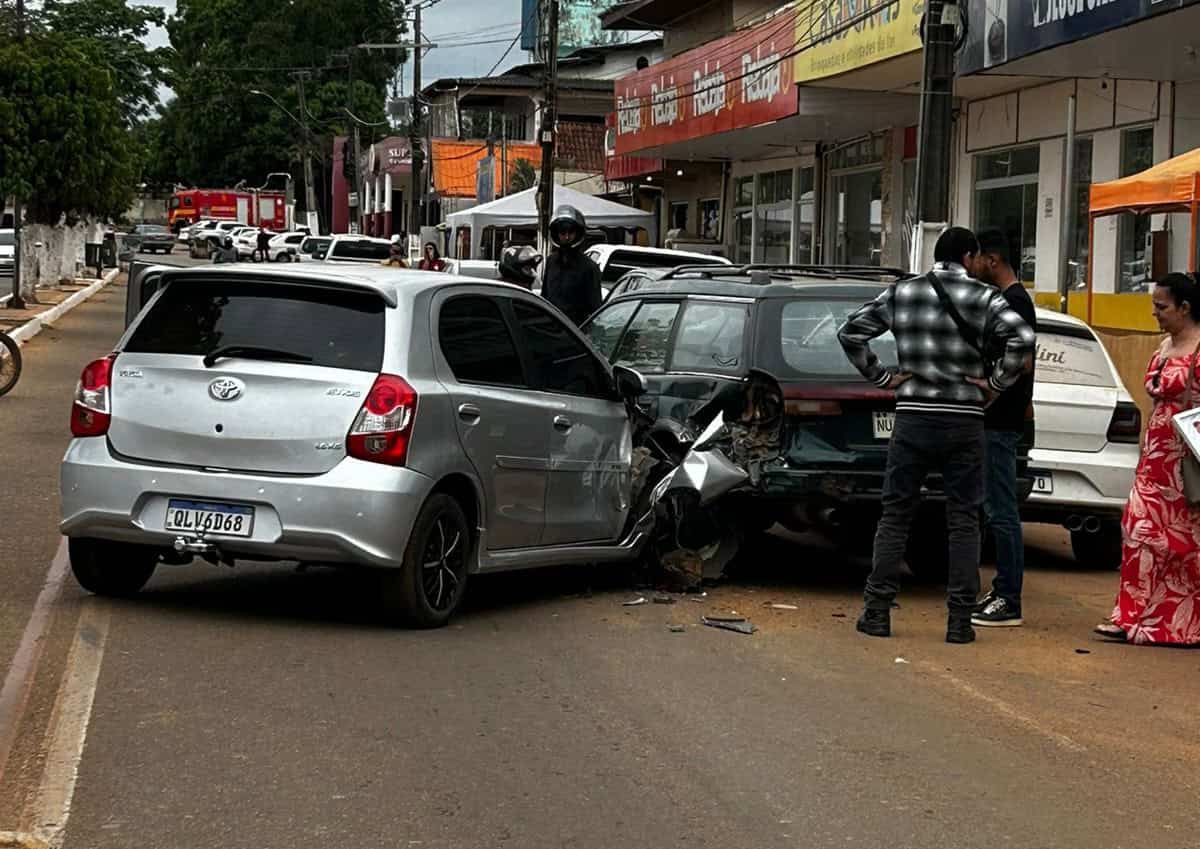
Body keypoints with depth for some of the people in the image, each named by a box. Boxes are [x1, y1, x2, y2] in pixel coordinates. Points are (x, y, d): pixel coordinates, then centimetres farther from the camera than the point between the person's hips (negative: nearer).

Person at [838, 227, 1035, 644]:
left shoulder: (900, 293, 5)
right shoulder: (983, 298, -2)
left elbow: (850, 332, 2)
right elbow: (1022, 338, -16)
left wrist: (881, 376, 6)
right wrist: (997, 383, -5)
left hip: (913, 419, 2)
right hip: (965, 422, -2)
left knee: (895, 516, 9)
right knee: (963, 521, 5)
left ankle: (877, 612, 7)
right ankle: (960, 620, 4)